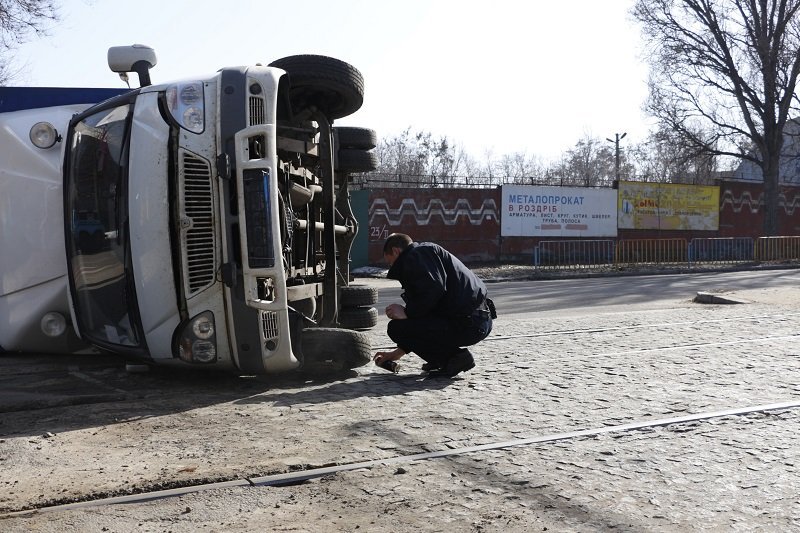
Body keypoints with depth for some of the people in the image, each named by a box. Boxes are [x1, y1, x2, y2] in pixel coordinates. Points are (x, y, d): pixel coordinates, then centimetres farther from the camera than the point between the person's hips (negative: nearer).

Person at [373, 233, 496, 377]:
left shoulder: (416, 255, -2)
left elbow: (434, 289, -22)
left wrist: (406, 313, -9)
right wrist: (400, 351, 34)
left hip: (468, 325, -11)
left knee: (397, 328, -10)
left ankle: (456, 357, -5)